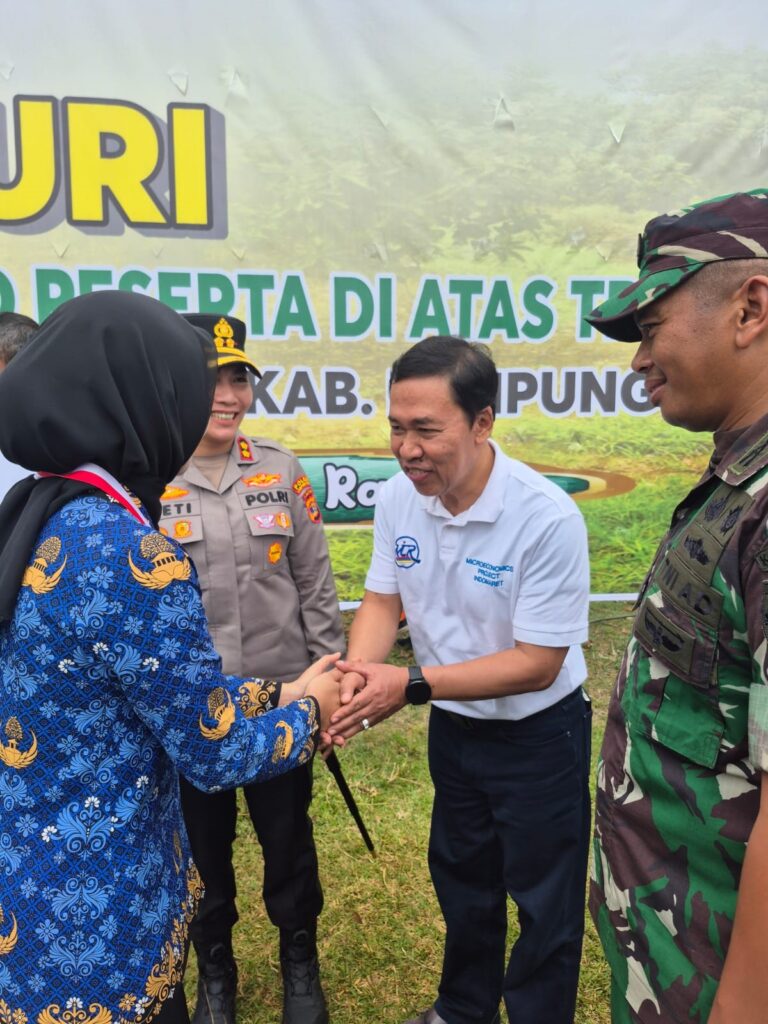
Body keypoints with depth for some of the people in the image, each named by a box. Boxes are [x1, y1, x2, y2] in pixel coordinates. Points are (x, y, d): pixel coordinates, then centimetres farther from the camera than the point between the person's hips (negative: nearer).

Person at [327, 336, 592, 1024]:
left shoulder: (547, 518, -30)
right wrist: (359, 677, -23)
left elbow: (537, 664, -27)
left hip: (538, 734, -5)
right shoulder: (398, 498, -13)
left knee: (544, 904, 15)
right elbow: (383, 600, -4)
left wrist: (412, 684, -32)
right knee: (461, 881, 27)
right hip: (453, 726, 6)